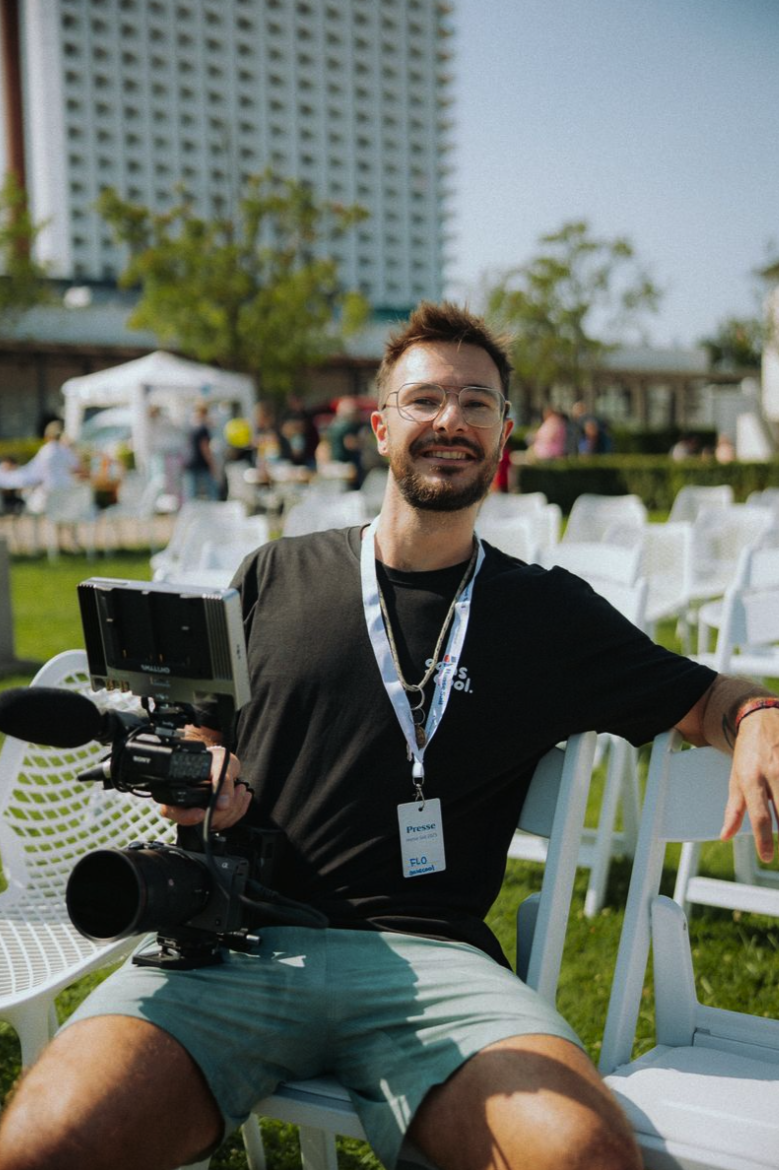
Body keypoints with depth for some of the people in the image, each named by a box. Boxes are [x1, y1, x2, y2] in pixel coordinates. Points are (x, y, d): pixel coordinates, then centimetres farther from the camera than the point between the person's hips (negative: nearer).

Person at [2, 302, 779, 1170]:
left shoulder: (550, 611, 14)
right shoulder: (275, 577, 16)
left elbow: (706, 698, 19)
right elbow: (196, 739, 22)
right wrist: (201, 778, -2)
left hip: (423, 957, 0)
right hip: (239, 939, 1)